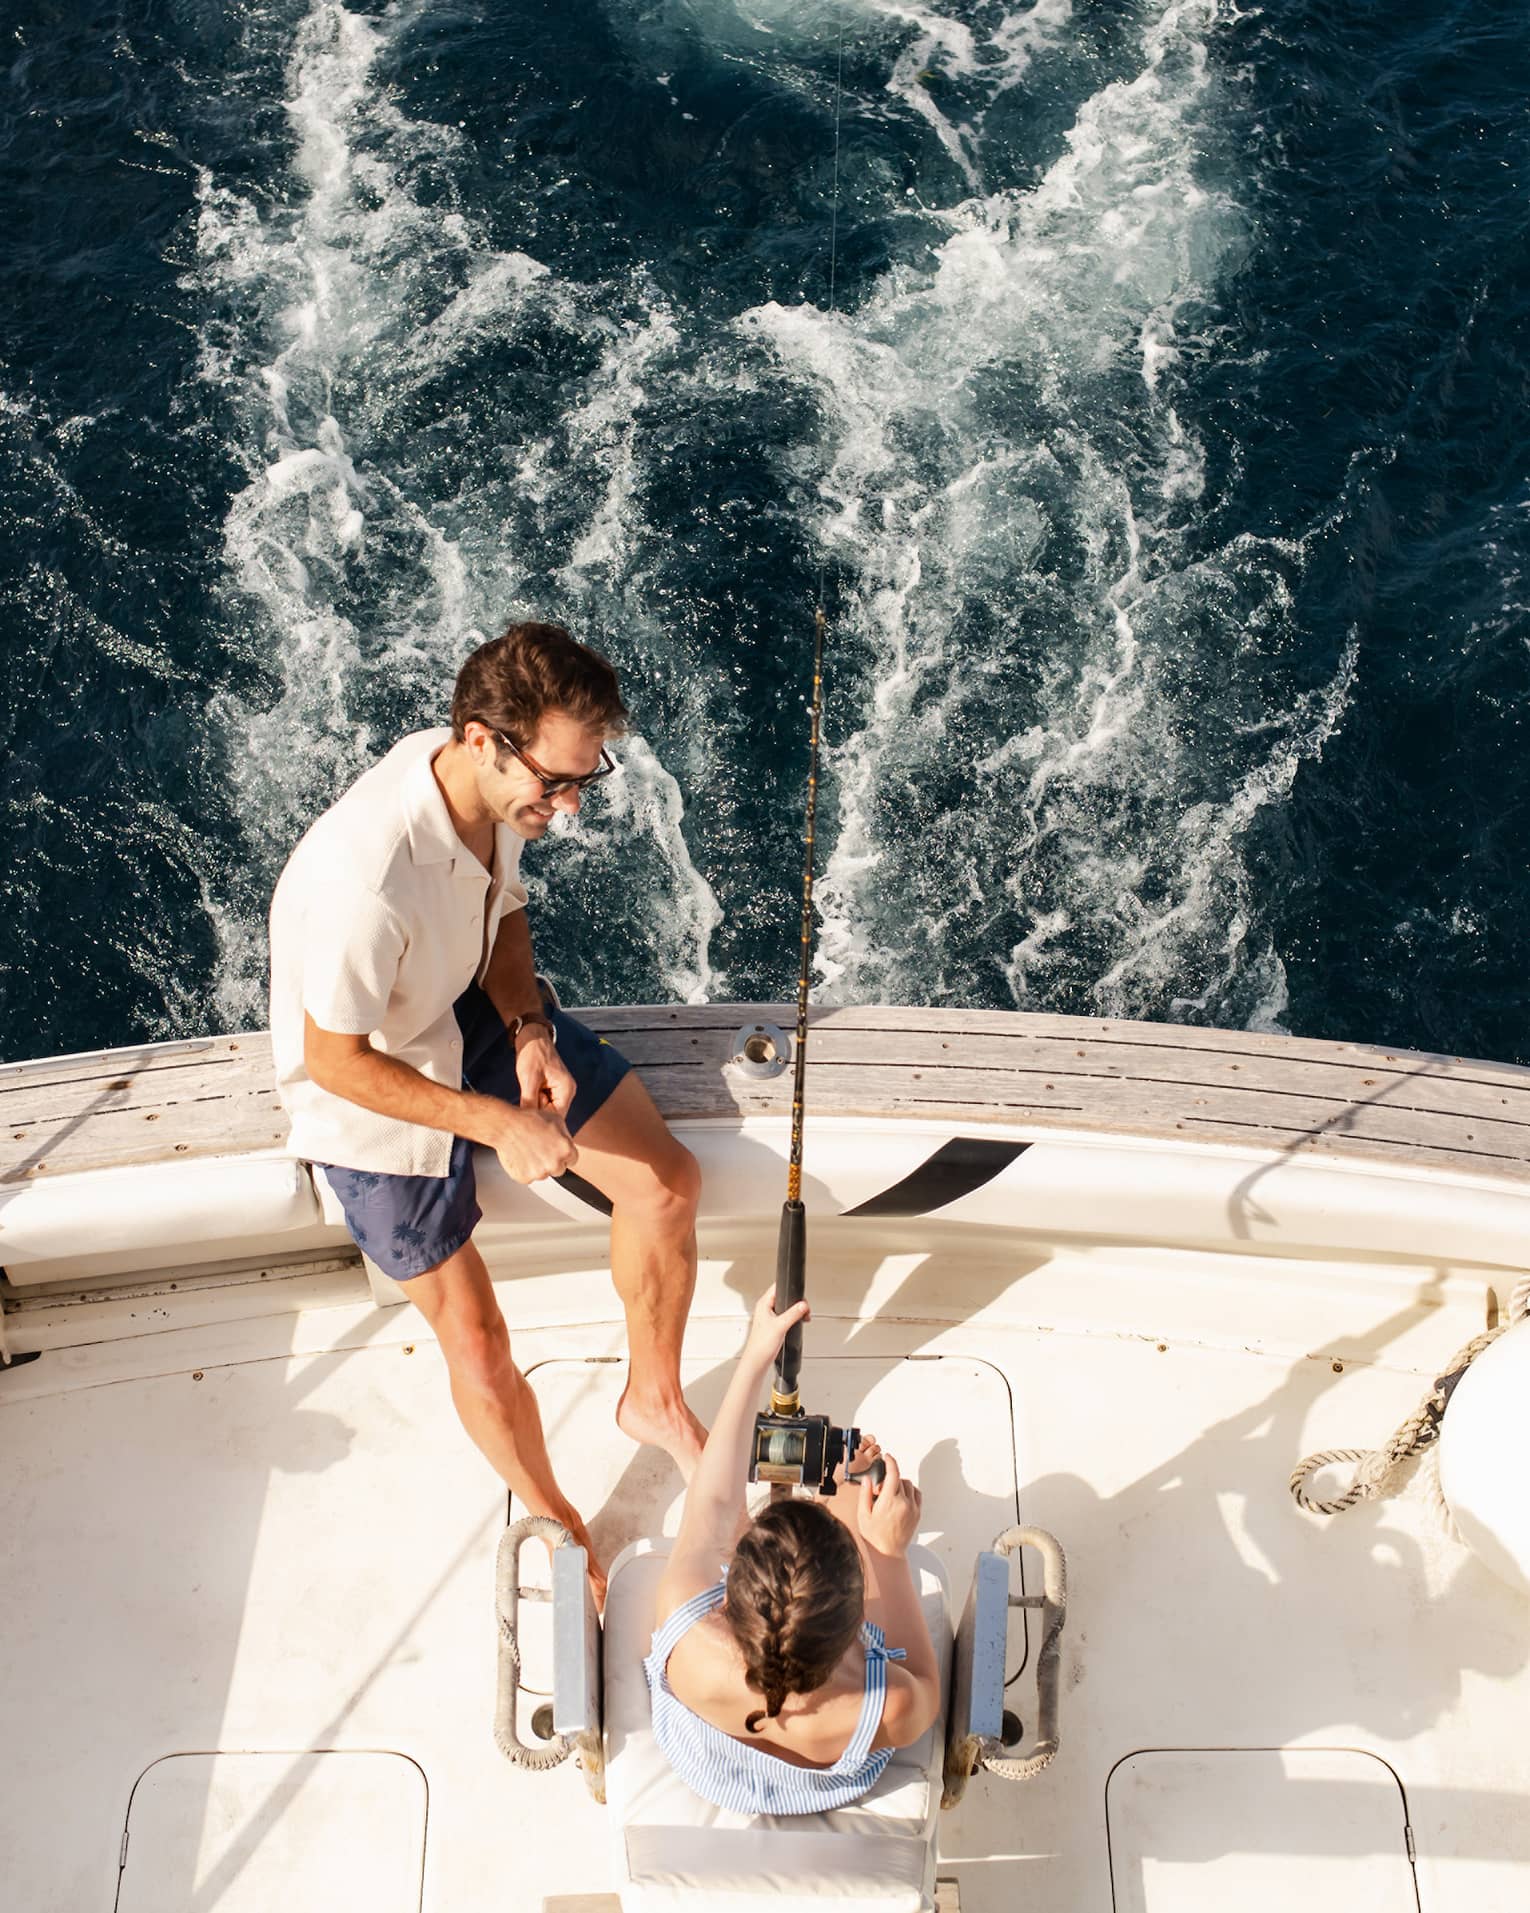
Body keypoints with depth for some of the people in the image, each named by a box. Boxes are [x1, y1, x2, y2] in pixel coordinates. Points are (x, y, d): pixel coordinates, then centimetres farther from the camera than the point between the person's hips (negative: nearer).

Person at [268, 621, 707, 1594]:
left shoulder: (494, 782, -18)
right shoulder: (366, 881, -41)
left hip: (472, 1014, 7)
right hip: (368, 1092, -6)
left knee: (669, 1180, 0)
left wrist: (530, 1030, -13)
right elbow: (335, 1061, -27)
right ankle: (555, 1522, 27)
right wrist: (498, 1123, -28)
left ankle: (654, 1399, 23)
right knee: (473, 1333, -1)